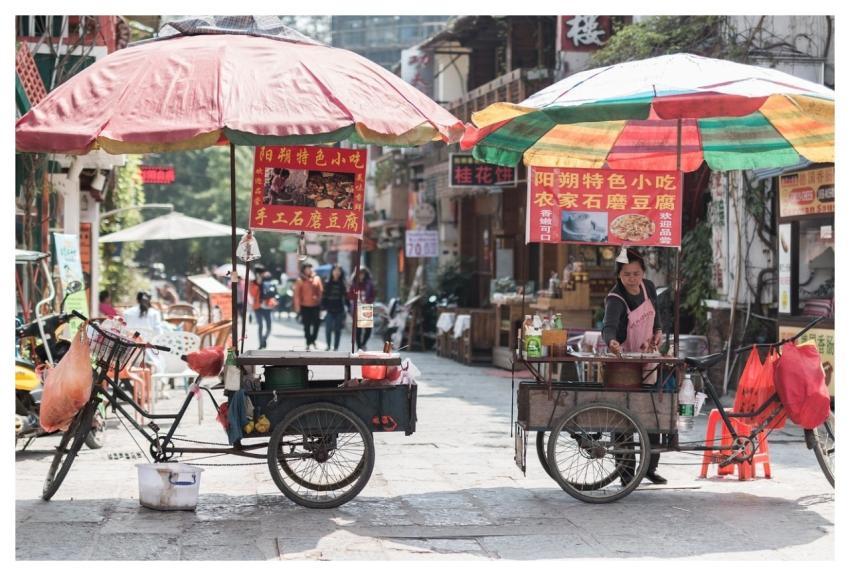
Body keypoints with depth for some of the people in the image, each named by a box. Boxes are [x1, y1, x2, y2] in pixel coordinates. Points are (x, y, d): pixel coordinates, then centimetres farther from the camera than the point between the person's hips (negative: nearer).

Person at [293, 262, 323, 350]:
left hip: (315, 305, 1)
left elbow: (321, 291, 3)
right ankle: (308, 343, 18)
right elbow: (296, 294, -4)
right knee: (307, 326, 7)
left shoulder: (317, 278, 2)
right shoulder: (300, 280, -4)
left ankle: (313, 340, 21)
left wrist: (319, 300, -6)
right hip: (305, 306, -1)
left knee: (316, 324, -1)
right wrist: (297, 305, -7)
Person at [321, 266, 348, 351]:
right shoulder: (327, 284, 1)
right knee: (328, 329, -3)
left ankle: (336, 347, 11)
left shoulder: (343, 284, 3)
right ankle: (328, 346, 15)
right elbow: (324, 297, 0)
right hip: (329, 310, -1)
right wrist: (323, 308, -7)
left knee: (338, 330, 3)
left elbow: (346, 297, 2)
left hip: (339, 311, 1)